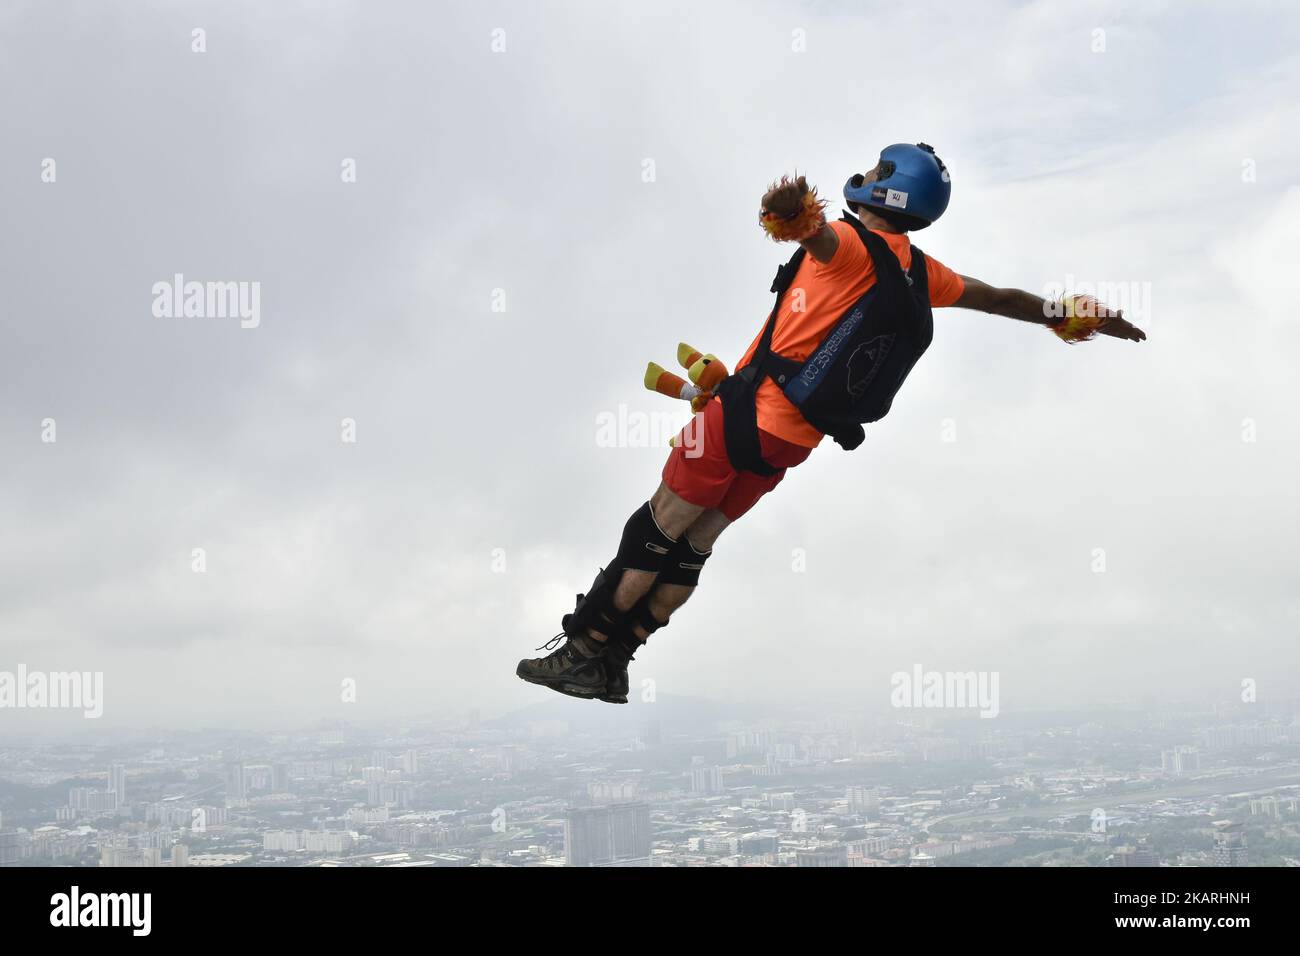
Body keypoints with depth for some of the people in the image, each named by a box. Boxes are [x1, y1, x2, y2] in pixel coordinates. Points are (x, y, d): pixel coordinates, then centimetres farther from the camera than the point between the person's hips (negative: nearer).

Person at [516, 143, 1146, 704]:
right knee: (690, 551, 12)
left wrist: (798, 216, -62)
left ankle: (583, 647, 6)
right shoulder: (922, 274, 8)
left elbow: (822, 236, -38)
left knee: (657, 531, 2)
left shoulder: (855, 246, -13)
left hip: (746, 414, -7)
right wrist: (1068, 316, 35)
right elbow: (997, 298, 20)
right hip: (793, 443, 7)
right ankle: (611, 665, 16)